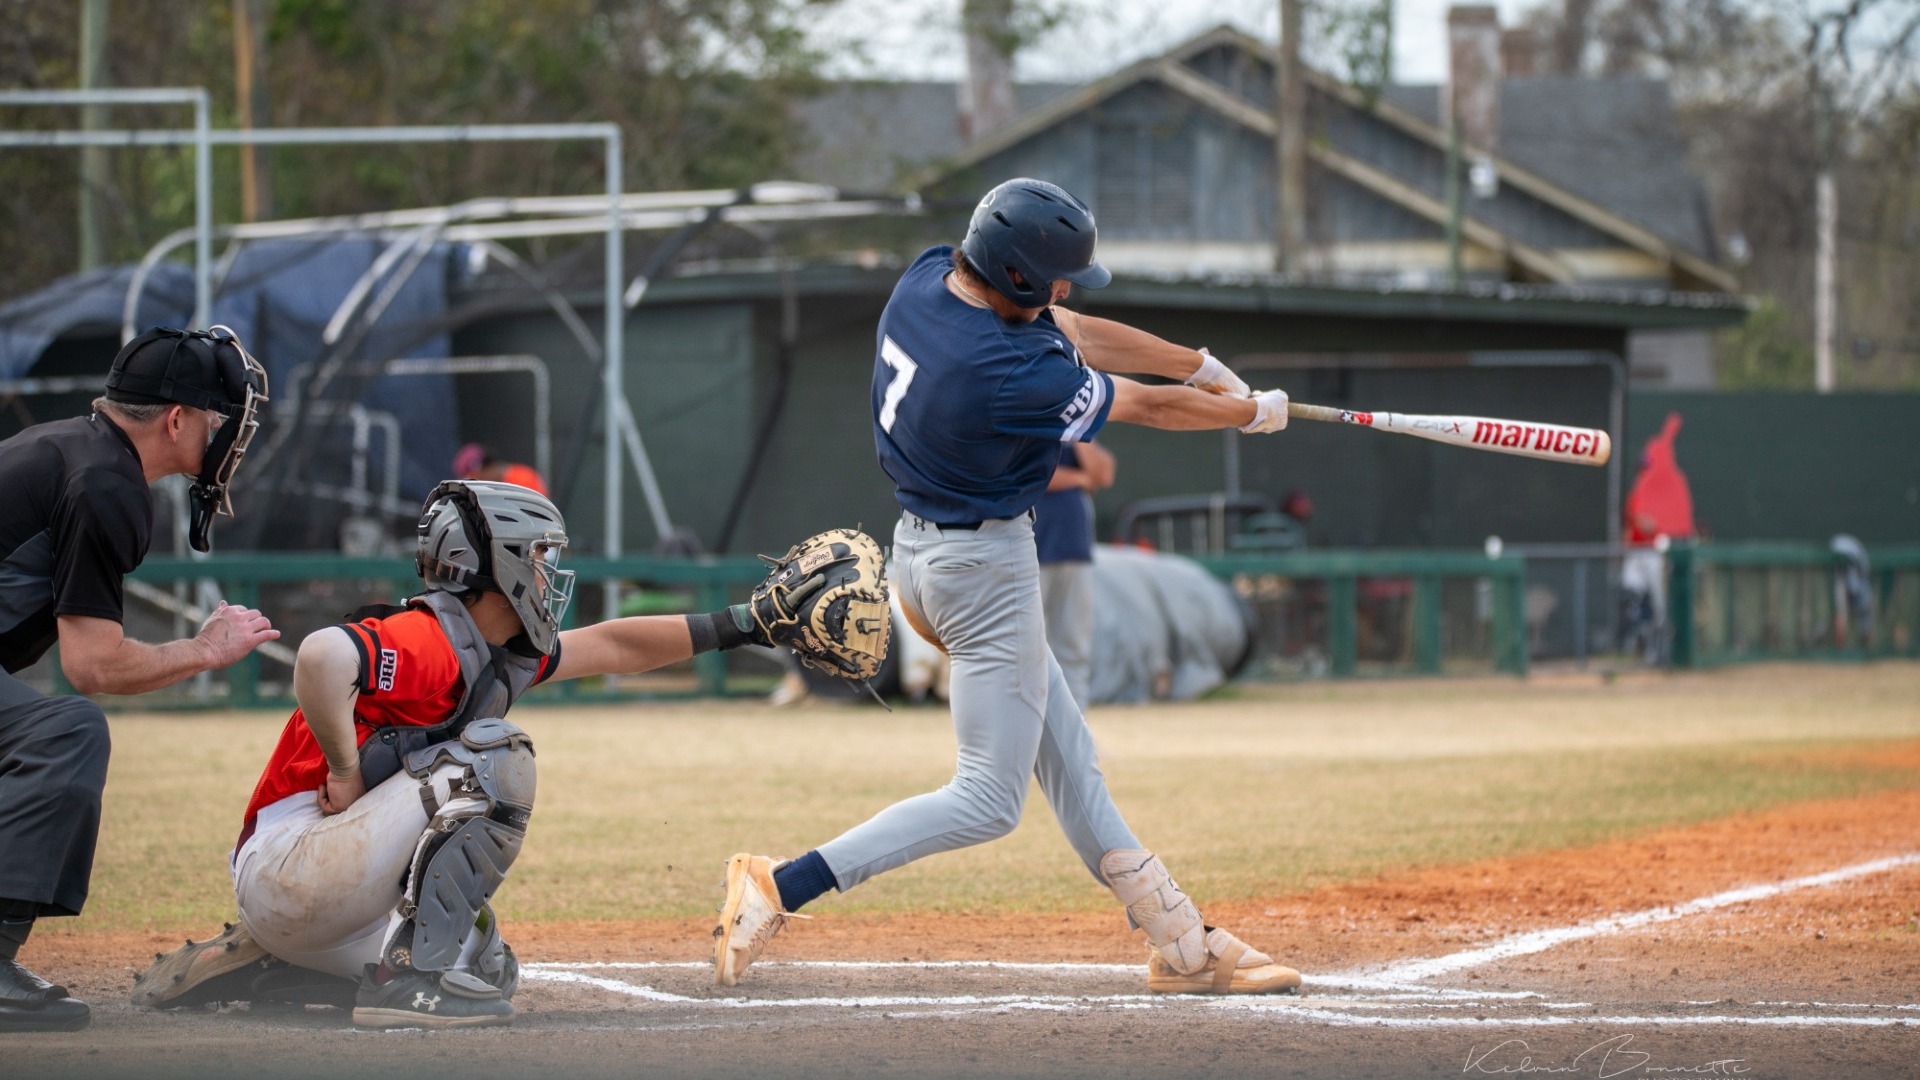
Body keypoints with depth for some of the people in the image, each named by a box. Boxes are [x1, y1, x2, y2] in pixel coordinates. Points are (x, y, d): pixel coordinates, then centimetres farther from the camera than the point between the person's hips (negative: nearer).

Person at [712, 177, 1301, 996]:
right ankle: (781, 888, -9)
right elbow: (1145, 407, -14)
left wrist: (1205, 367, 10)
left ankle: (1181, 945, 21)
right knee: (988, 800, -2)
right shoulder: (1009, 375, -30)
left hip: (920, 548, 10)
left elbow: (1077, 335, 6)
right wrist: (1253, 413, 4)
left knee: (1069, 765, 14)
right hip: (984, 568, -10)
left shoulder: (927, 277, -6)